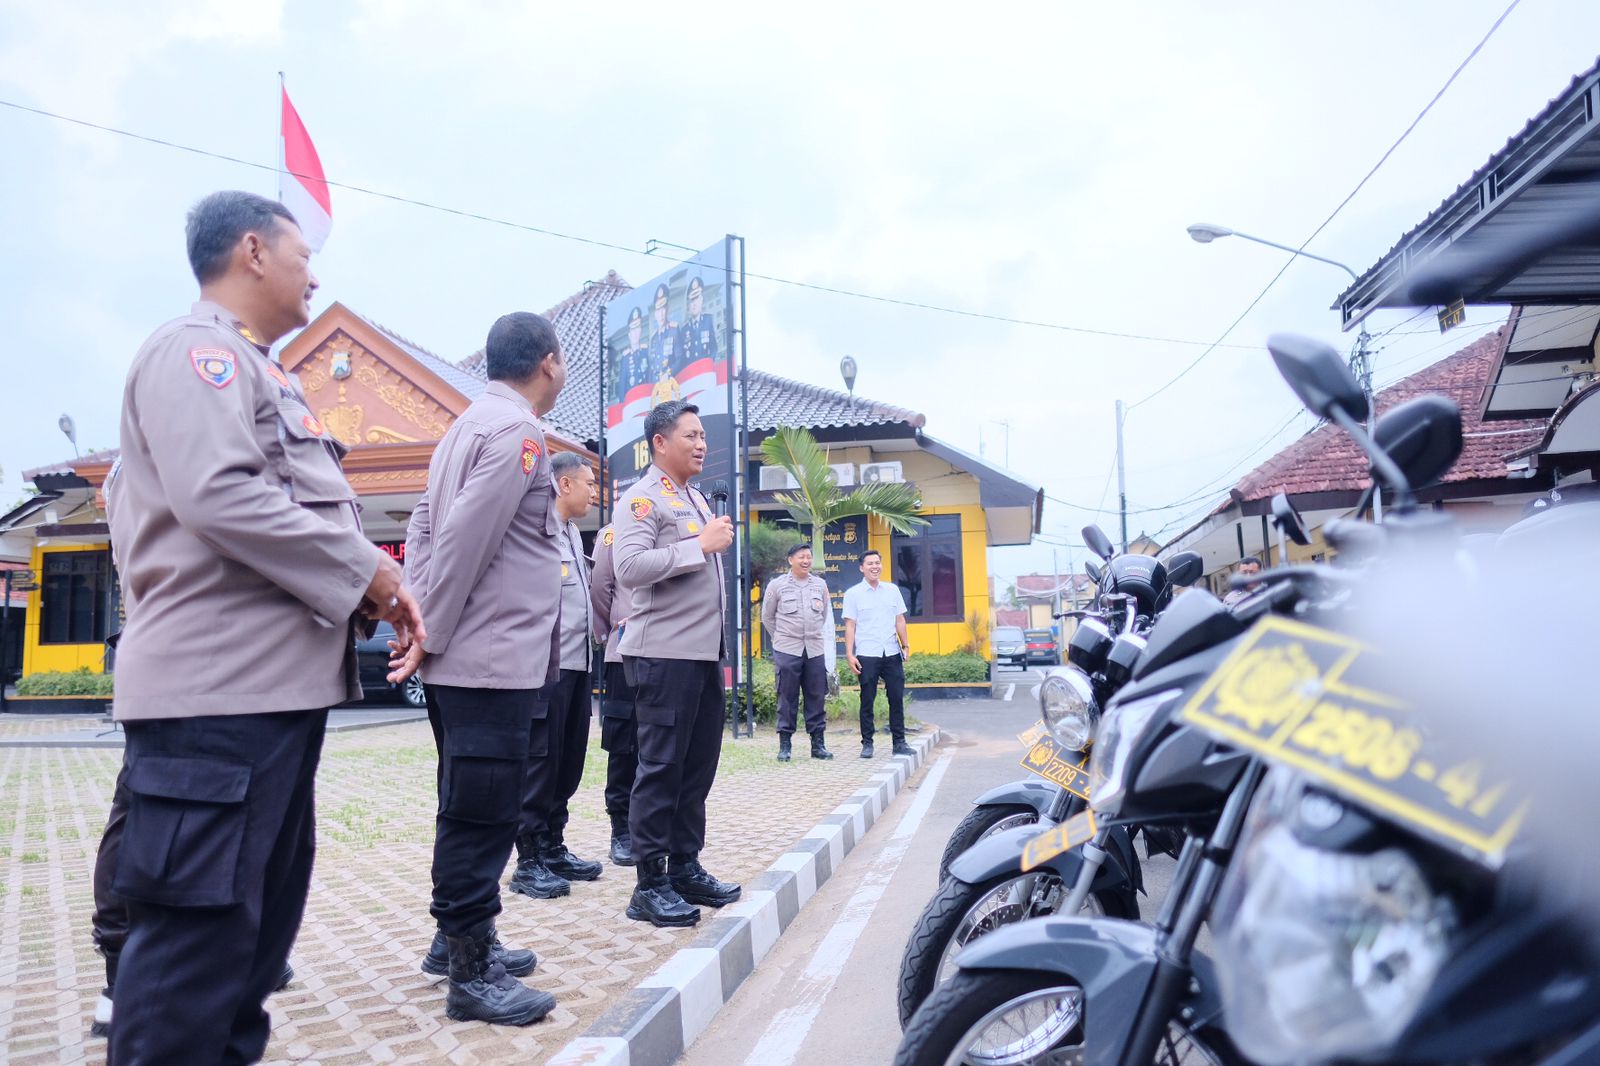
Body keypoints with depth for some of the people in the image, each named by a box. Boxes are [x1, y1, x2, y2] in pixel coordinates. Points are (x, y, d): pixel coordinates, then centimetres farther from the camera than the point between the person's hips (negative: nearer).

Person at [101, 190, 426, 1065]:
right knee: (200, 927, -6)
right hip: (218, 688, -10)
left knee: (262, 916, 16)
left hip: (282, 682, 10)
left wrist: (378, 600, 8)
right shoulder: (196, 349, -7)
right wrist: (367, 571, -14)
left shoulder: (260, 373, 22)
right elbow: (217, 495, -22)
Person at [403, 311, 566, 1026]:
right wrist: (431, 637, -13)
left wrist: (422, 621, 11)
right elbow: (465, 539, -20)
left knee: (469, 811, 19)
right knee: (482, 818, -3)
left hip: (462, 660, 10)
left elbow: (425, 526, 17)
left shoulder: (469, 425, 17)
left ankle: (458, 939, 31)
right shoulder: (517, 432, -13)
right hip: (495, 661, -10)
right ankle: (472, 977, 6)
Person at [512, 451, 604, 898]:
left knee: (568, 763, 13)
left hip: (576, 663, 9)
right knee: (539, 764, -3)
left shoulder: (572, 533, 18)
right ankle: (529, 864, 5)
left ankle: (553, 849, 23)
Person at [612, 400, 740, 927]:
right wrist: (701, 545, -19)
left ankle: (685, 868, 22)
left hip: (705, 651, 9)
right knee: (661, 767, -4)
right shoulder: (644, 499, -7)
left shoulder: (697, 499, 20)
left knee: (698, 765, 12)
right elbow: (629, 567, -22)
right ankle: (650, 886, 4)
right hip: (664, 653, -9)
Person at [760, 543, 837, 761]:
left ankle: (817, 743, 13)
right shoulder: (777, 585, 0)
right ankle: (784, 745, 6)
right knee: (787, 698, 0)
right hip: (787, 651, -3)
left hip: (815, 650, 3)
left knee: (817, 697, 5)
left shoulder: (820, 585, 8)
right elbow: (767, 617, 9)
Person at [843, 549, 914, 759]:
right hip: (867, 655, -3)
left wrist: (906, 645, 6)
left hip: (892, 653, 3)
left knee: (897, 698, 4)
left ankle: (899, 742, 13)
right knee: (867, 700, 2)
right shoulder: (853, 593, 1)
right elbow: (850, 626, -1)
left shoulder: (893, 590, 11)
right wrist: (849, 654, -6)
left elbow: (900, 620, 14)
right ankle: (867, 743, 10)